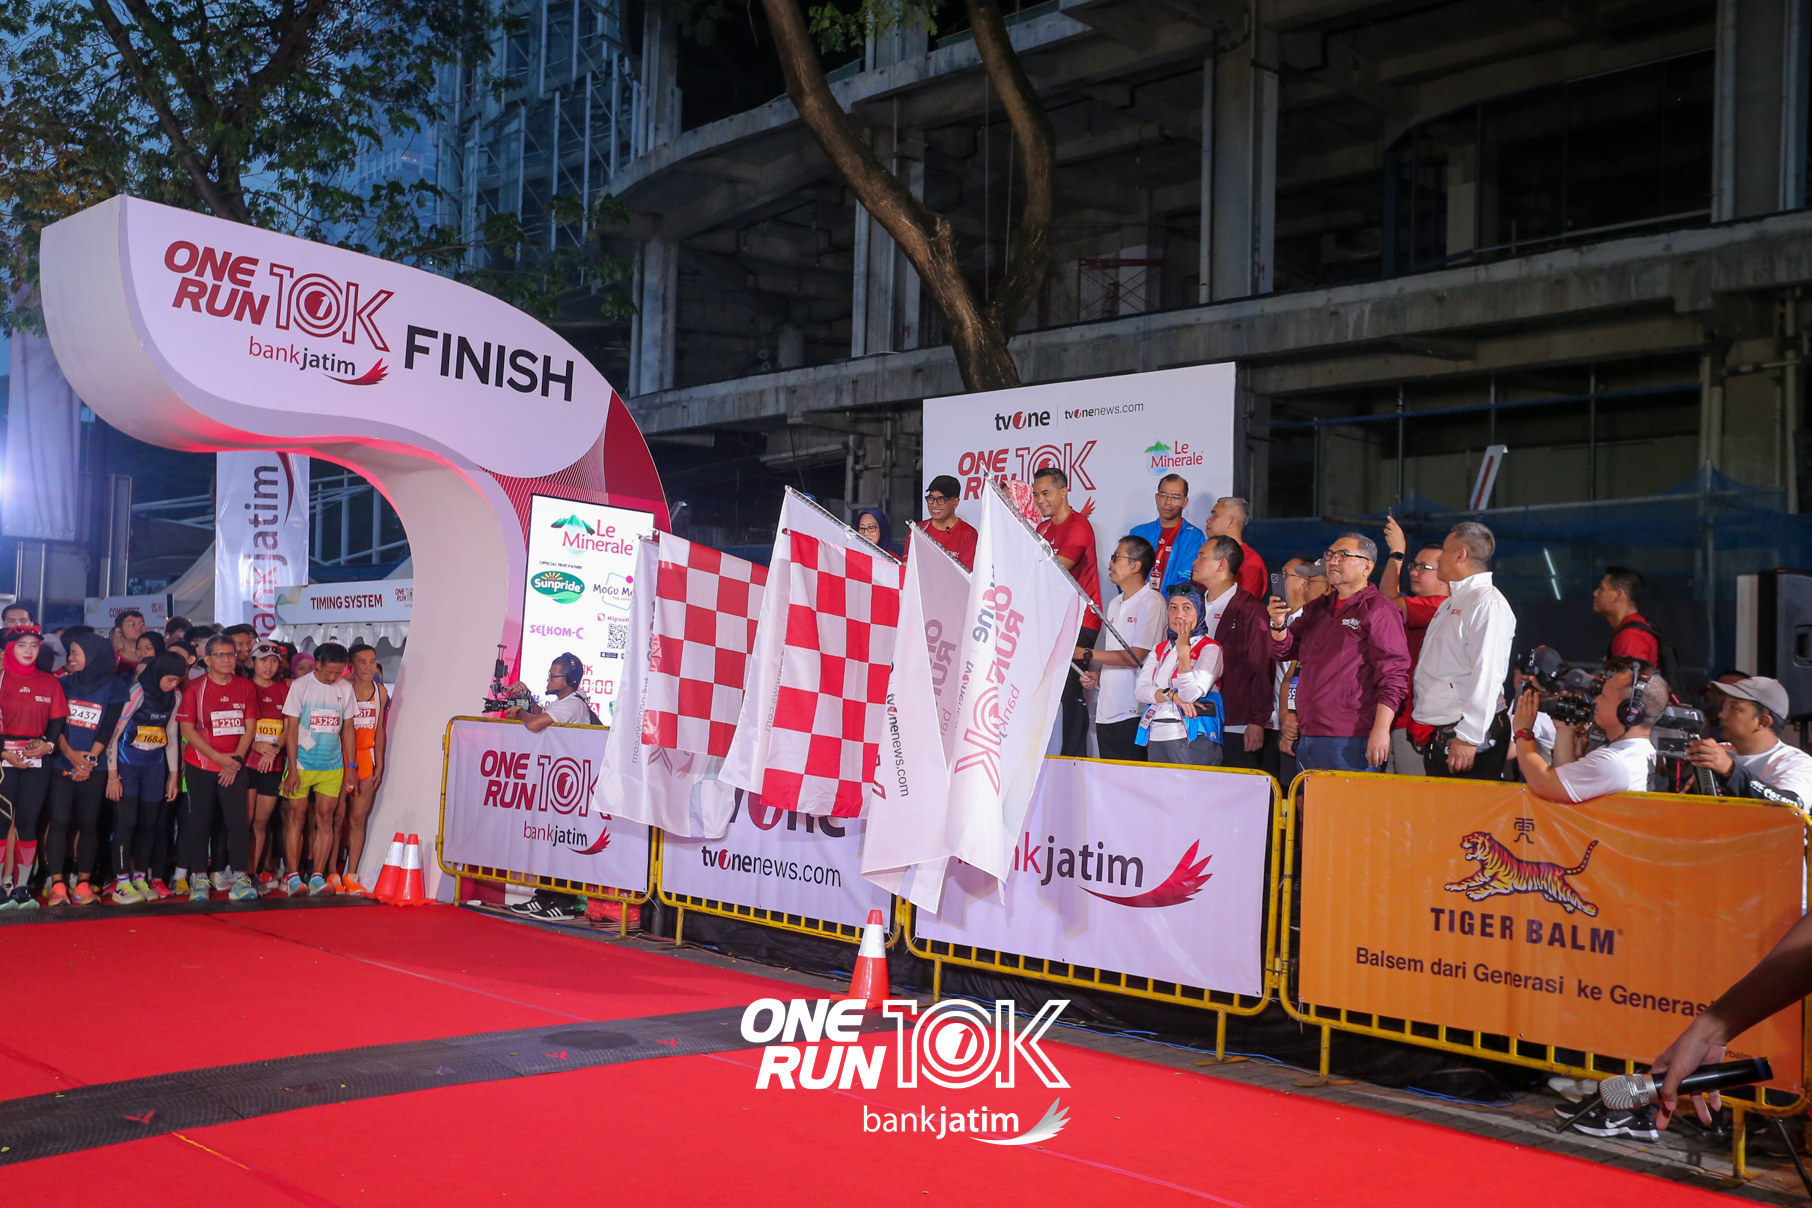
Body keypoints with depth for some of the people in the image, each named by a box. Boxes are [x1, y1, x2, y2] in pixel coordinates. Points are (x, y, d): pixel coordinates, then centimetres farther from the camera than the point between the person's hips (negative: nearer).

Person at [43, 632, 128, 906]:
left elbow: (108, 728, -2)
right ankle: (57, 884, -4)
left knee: (89, 824, 1)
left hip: (93, 768, -1)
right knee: (59, 821, -6)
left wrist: (89, 758, -12)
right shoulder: (64, 683, 9)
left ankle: (83, 883, 8)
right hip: (61, 765, 1)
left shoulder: (114, 687, 3)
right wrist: (70, 754, -13)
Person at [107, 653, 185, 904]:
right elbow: (114, 732, -13)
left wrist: (173, 775, 11)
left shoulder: (175, 696, 3)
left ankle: (140, 879, 13)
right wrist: (112, 775, -14)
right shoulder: (137, 692, -15)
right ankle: (121, 884, -7)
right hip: (127, 763, -5)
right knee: (127, 821, -11)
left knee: (150, 824, 4)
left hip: (155, 765, 5)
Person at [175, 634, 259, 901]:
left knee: (238, 821, -6)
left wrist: (237, 759, -6)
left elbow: (249, 727, 6)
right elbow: (187, 729, -6)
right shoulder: (195, 688, -1)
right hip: (200, 766, -1)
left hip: (235, 768, 2)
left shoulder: (245, 687, 7)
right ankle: (198, 880, 9)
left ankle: (239, 879, -3)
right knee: (199, 823, 2)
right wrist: (218, 757, -13)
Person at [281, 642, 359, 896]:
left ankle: (317, 876, 4)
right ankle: (292, 876, 4)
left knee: (325, 819, 0)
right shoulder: (300, 686, -4)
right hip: (302, 764, -3)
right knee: (295, 816, -1)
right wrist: (292, 769, -9)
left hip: (332, 767, 3)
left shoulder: (345, 688, 6)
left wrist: (350, 767, 8)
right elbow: (291, 728, -4)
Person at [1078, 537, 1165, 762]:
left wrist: (1087, 654, -12)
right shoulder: (1115, 605, 19)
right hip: (1106, 711, 8)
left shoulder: (1152, 602, -8)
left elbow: (1135, 656, -15)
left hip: (1132, 715, -8)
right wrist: (1095, 675, 3)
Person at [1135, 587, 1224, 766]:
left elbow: (1191, 695, -16)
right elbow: (1139, 690, 3)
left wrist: (1183, 648, -18)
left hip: (1192, 740, -5)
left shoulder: (1209, 648, -4)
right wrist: (1172, 695, -14)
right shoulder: (1160, 649, 15)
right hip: (1156, 738, 6)